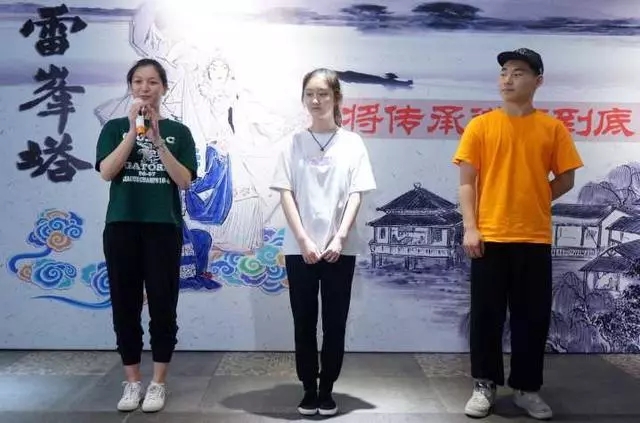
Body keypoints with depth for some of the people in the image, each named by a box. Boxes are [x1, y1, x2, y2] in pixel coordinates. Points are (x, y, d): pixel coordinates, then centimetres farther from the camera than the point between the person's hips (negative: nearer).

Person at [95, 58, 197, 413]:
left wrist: (157, 138, -12)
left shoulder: (178, 131, 6)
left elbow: (184, 181, -5)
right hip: (122, 225, 1)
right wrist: (133, 131, -13)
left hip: (164, 227, -1)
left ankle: (158, 383, 13)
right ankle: (132, 382, 18)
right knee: (125, 305, 5)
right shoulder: (115, 128, 8)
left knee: (162, 305, 1)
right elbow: (106, 172, -7)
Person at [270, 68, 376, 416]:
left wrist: (340, 237, -13)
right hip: (299, 248, 1)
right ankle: (309, 389, 19)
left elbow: (356, 194, -1)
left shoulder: (352, 143, 3)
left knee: (335, 322, 6)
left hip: (340, 248, 0)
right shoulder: (293, 143, 4)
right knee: (304, 321, 7)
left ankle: (327, 390, 19)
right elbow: (286, 194, -1)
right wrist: (303, 240, -11)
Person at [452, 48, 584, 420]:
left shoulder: (552, 128, 4)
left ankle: (527, 388, 22)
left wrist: (530, 203, 1)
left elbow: (565, 180, 9)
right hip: (490, 237, -1)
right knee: (487, 315, 6)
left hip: (534, 239, 1)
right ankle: (486, 386, 20)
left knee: (533, 317, 7)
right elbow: (467, 182, 0)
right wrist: (470, 227, -9)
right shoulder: (481, 126, 2)